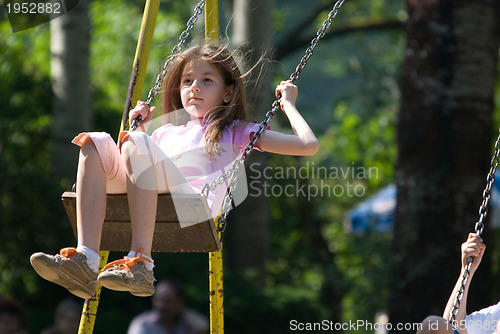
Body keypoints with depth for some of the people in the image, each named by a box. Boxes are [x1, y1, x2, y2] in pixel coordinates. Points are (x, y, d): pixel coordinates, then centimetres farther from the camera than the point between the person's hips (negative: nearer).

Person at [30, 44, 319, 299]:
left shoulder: (235, 132, 28)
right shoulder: (166, 133, 41)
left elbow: (308, 146, 18)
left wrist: (288, 104, 25)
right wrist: (138, 127, 36)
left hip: (192, 203, -5)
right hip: (148, 197, 5)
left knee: (137, 145, -28)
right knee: (96, 144, -16)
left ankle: (141, 265, -41)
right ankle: (85, 260, -33)